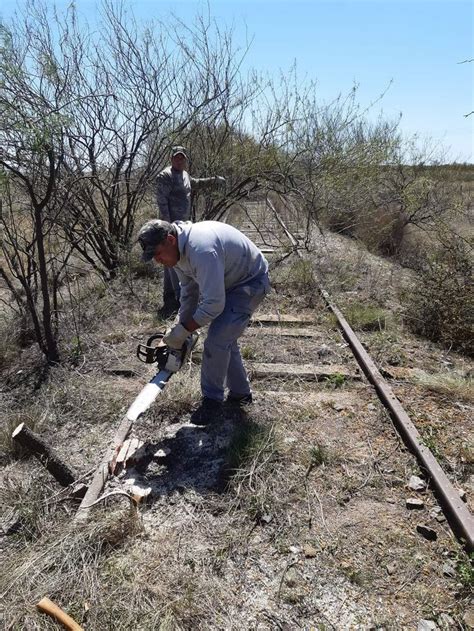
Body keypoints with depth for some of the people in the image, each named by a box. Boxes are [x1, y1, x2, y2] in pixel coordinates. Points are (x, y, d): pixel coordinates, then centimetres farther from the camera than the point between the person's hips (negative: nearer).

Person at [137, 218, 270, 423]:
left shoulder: (201, 250, -35)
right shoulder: (178, 250, -4)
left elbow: (213, 304, -34)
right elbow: (189, 293, 7)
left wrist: (182, 331, -23)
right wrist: (181, 328, 3)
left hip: (249, 283, -9)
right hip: (225, 283, 10)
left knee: (216, 341, -15)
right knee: (224, 338, 13)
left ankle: (212, 399, 5)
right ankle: (240, 392, 30)